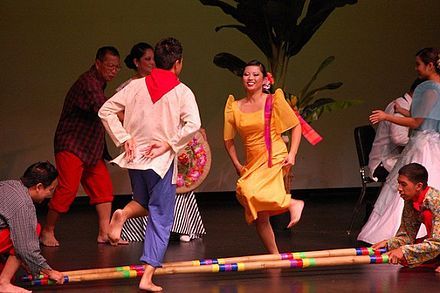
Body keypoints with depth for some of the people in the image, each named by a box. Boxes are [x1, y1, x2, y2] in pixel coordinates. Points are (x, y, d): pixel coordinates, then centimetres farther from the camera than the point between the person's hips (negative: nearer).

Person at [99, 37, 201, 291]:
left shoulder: (136, 86, 5)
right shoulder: (181, 91, -5)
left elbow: (106, 111, 3)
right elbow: (193, 124, -20)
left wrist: (124, 139, 3)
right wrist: (169, 144, -12)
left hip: (136, 157, 4)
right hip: (162, 162, -4)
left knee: (144, 203, 29)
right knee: (160, 219, 3)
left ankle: (124, 213, -6)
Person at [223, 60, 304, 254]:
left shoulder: (273, 101, -3)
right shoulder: (235, 107, 6)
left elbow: (296, 126, 2)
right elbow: (228, 139, 16)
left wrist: (292, 154, -8)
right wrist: (237, 165, 8)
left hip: (274, 159, -5)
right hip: (252, 163, 5)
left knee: (249, 191, -32)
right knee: (259, 217, 3)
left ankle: (292, 203, -13)